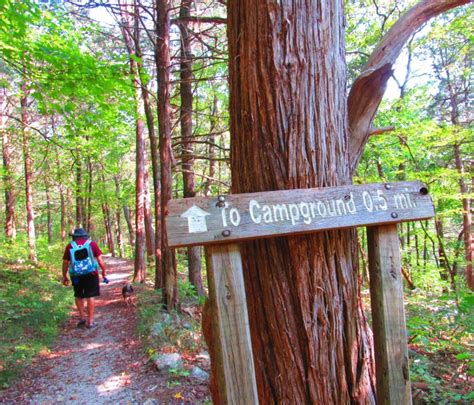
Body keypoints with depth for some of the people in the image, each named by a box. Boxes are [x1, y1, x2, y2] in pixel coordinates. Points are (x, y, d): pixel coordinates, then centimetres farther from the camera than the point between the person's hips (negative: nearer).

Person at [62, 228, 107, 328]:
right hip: (90, 274, -1)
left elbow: (65, 263, 5)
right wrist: (104, 271, 7)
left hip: (76, 275, 1)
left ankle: (82, 317, 19)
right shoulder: (92, 244, 2)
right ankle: (90, 321, 7)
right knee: (90, 296, 5)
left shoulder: (70, 246, 4)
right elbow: (100, 259, -2)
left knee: (78, 296, 20)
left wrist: (64, 276, 14)